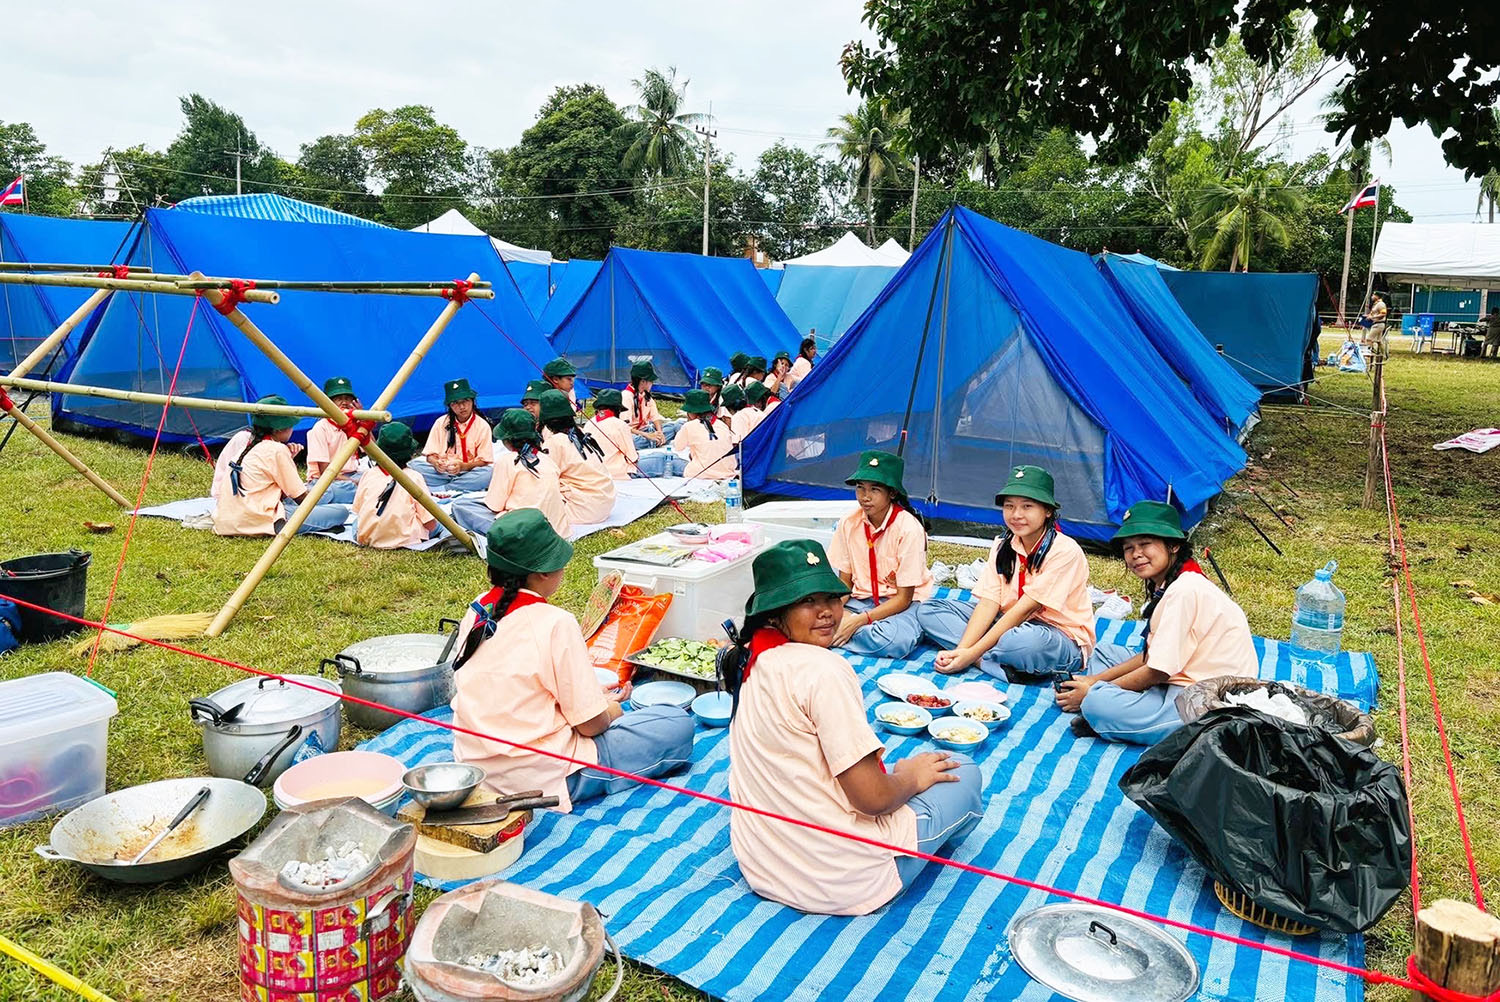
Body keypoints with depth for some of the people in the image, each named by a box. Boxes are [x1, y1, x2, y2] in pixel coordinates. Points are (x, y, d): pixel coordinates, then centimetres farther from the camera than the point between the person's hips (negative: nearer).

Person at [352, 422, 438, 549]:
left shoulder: (368, 475, -1)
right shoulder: (414, 478, -12)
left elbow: (357, 511, 9)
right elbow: (431, 525, -11)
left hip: (365, 540, 4)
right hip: (403, 541, -4)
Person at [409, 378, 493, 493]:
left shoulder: (482, 426, 1)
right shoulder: (441, 423, 8)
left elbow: (483, 461, -4)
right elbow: (430, 455, 5)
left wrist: (463, 466, -23)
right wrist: (436, 463, -20)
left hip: (467, 473, -2)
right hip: (441, 472, 2)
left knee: (488, 474, -35)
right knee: (415, 464, -22)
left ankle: (432, 489, -35)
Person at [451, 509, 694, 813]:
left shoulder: (477, 611, 1)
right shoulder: (555, 623, -21)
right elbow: (592, 724, -17)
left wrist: (593, 692, 15)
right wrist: (613, 707, 7)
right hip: (542, 780, -8)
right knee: (678, 724, -2)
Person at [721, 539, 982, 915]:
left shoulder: (753, 660, 3)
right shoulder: (822, 670, -23)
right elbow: (872, 797, -23)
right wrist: (912, 776, -1)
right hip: (837, 881, -8)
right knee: (963, 774, 10)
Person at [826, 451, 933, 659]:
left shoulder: (908, 529, -18)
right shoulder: (849, 523, -4)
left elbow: (903, 598, -15)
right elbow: (844, 583, 2)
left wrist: (858, 620, -26)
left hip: (901, 603, -3)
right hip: (861, 600, 3)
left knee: (896, 640, -38)